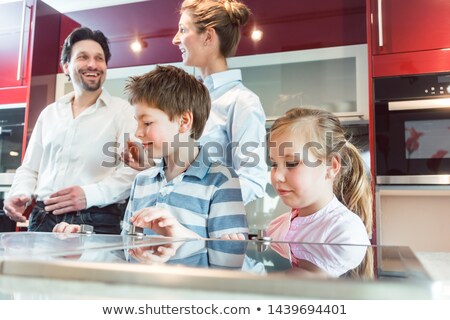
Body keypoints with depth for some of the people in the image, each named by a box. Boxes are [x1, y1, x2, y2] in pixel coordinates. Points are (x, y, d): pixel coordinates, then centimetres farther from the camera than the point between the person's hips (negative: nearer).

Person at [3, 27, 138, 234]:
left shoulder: (122, 111, 1)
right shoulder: (49, 113, 16)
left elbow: (134, 169, -10)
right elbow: (29, 168, 20)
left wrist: (91, 194, -23)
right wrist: (20, 194, 0)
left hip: (96, 222, -4)